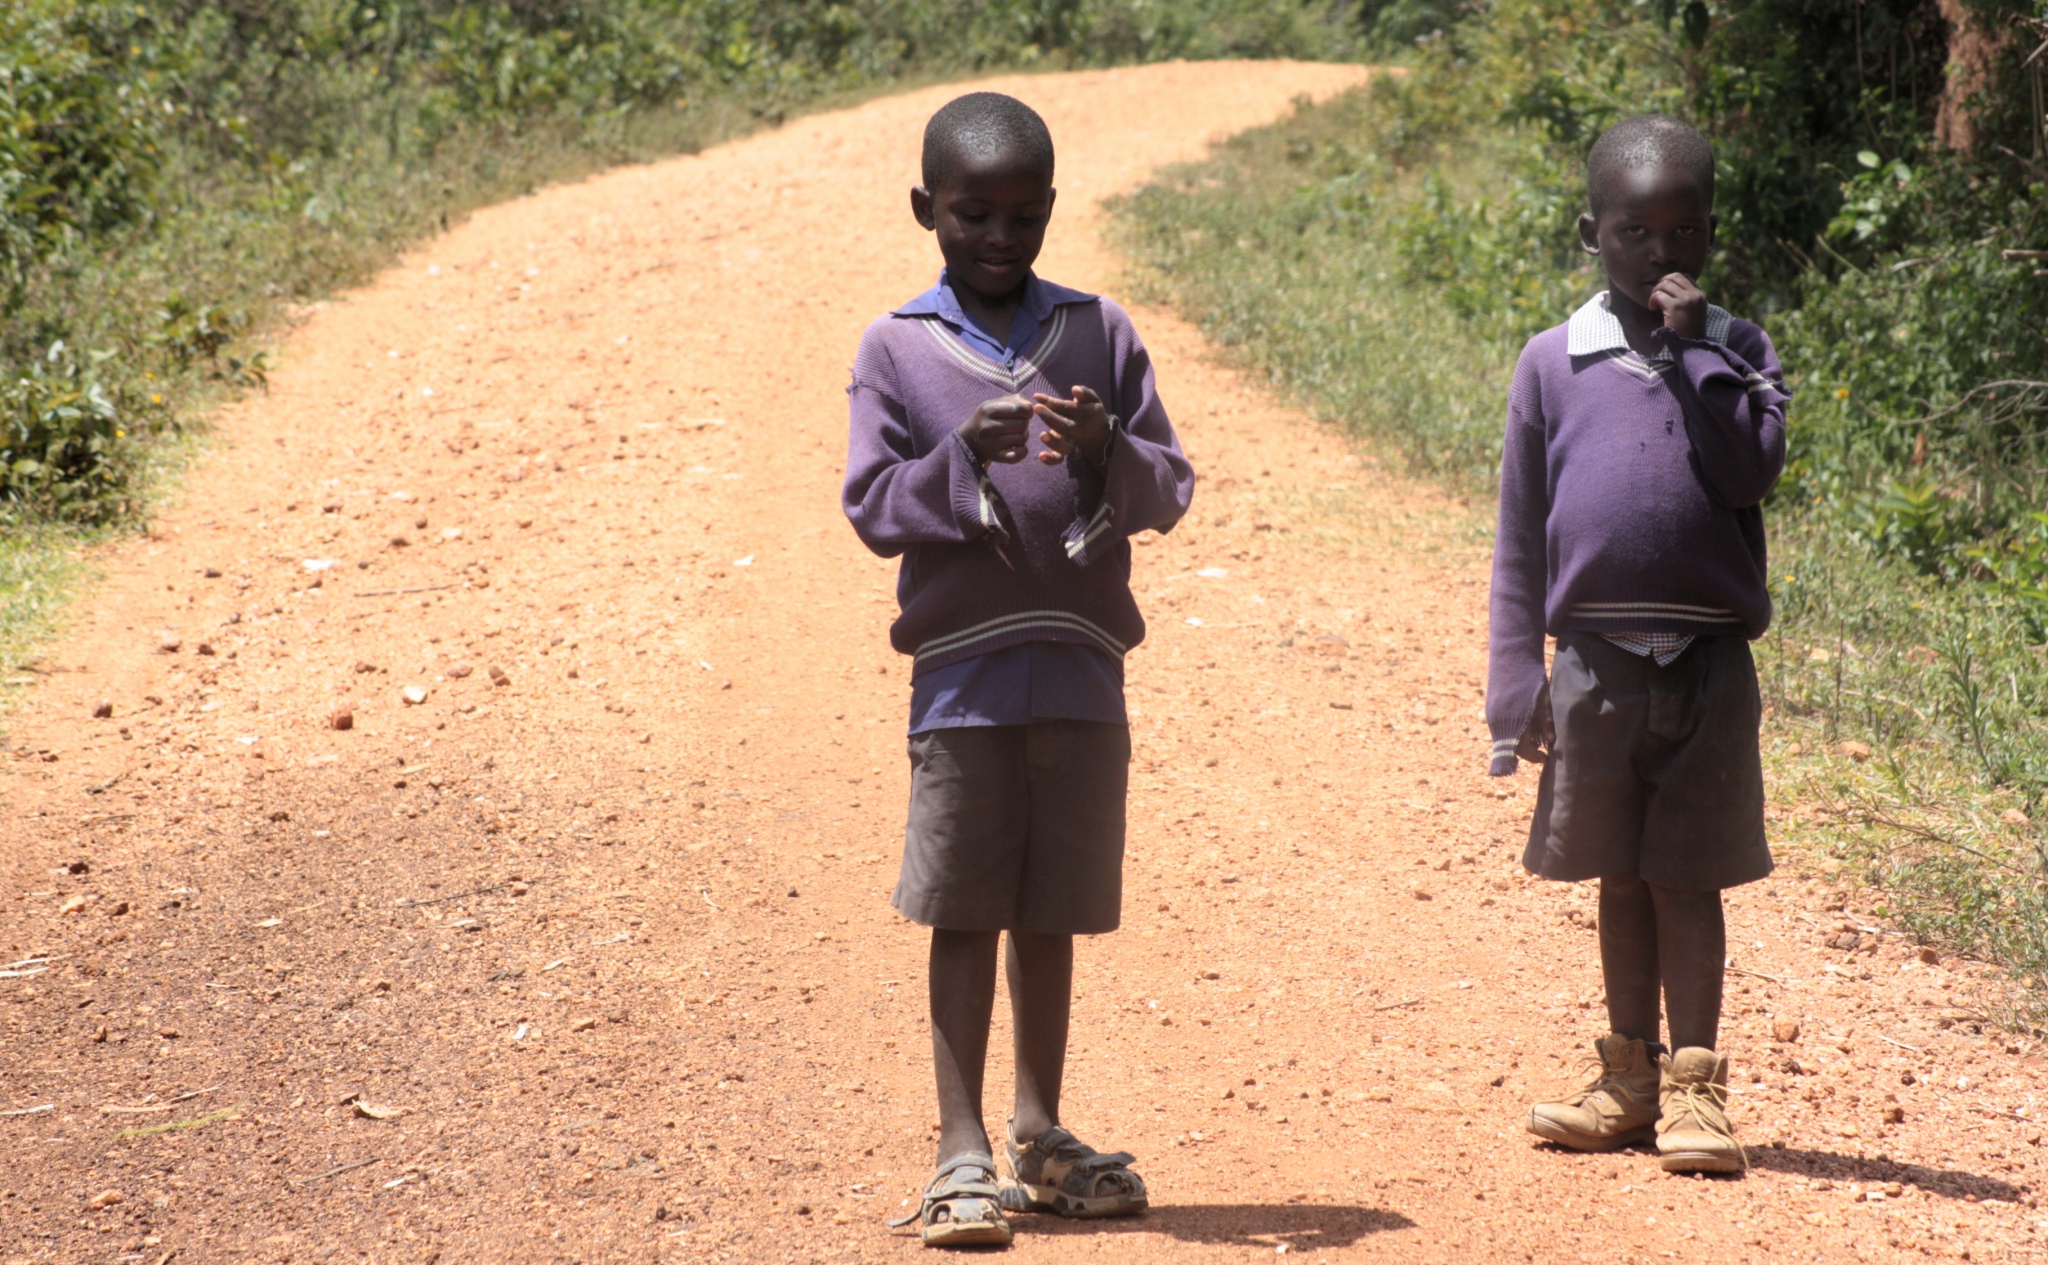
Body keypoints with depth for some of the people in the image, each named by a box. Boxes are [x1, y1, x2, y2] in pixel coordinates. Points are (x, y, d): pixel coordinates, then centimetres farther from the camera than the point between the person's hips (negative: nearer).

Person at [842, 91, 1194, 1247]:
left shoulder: (1102, 333, 6)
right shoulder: (897, 348, 2)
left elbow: (1170, 491, 5)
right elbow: (873, 509, -2)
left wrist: (1106, 453, -15)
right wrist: (963, 455, -19)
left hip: (1081, 673, 2)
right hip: (962, 675, -2)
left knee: (1054, 913, 11)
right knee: (966, 914, -1)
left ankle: (1042, 1138, 23)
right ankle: (964, 1154, 3)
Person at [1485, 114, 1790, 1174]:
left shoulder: (1739, 353, 5)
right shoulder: (1552, 364, 4)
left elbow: (1752, 470, -14)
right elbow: (1520, 535, 6)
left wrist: (1694, 352, -14)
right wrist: (1516, 676, 1)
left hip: (1709, 660, -1)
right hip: (1596, 658, 1)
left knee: (1687, 878, 1)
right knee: (1621, 878, 9)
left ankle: (1693, 1087, 7)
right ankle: (1630, 1078, 19)